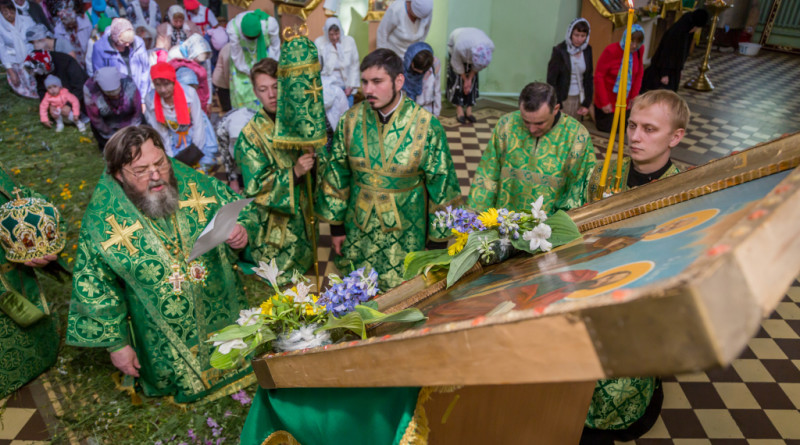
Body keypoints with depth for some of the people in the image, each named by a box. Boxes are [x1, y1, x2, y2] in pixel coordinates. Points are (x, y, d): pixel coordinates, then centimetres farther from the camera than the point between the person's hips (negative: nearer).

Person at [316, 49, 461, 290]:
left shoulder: (426, 125, -15)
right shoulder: (350, 120, -7)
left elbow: (441, 185, -9)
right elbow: (336, 176, 3)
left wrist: (439, 239, -4)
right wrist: (336, 224, 5)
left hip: (405, 234, -2)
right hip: (358, 228, 3)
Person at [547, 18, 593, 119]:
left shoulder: (587, 50, 5)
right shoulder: (559, 51, -9)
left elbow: (588, 78, 9)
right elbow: (551, 80, -9)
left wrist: (586, 104, 4)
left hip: (579, 99, 4)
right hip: (563, 99, -4)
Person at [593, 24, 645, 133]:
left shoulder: (639, 50, -7)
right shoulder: (611, 50, -23)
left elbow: (639, 73, 5)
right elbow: (599, 76, -19)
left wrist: (634, 96, -1)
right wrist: (604, 102, -18)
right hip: (608, 99, -5)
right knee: (605, 128, 6)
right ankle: (593, 109, 34)